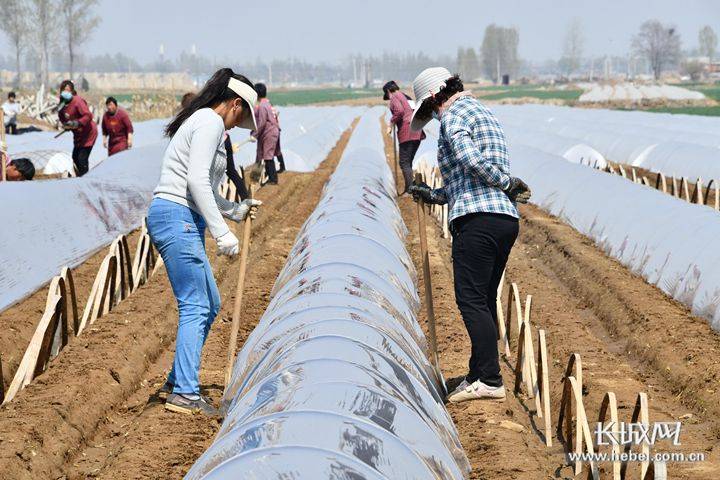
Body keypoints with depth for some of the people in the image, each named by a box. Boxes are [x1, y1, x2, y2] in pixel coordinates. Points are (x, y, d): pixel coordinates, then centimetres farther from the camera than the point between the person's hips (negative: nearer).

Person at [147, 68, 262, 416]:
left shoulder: (202, 122, 22)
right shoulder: (211, 122, -9)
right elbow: (197, 180, -20)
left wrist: (235, 211, 30)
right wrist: (221, 231, -22)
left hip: (181, 221, 10)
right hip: (177, 219, -10)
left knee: (209, 304, 16)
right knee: (196, 306, -9)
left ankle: (176, 382, 22)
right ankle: (184, 394, -9)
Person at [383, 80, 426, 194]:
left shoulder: (394, 97, 0)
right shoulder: (405, 96, 25)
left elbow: (399, 111, -18)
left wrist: (391, 124, -10)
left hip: (407, 131, -8)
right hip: (417, 132, 8)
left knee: (404, 163, -7)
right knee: (409, 162, 15)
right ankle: (409, 189, 17)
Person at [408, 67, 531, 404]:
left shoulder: (454, 115, -1)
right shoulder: (485, 115, 28)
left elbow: (468, 156, -22)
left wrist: (508, 184, -12)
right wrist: (434, 195, 33)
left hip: (477, 219, -10)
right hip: (507, 217, 10)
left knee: (471, 300, -9)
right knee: (484, 300, 13)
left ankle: (489, 380, -13)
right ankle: (480, 375, 17)